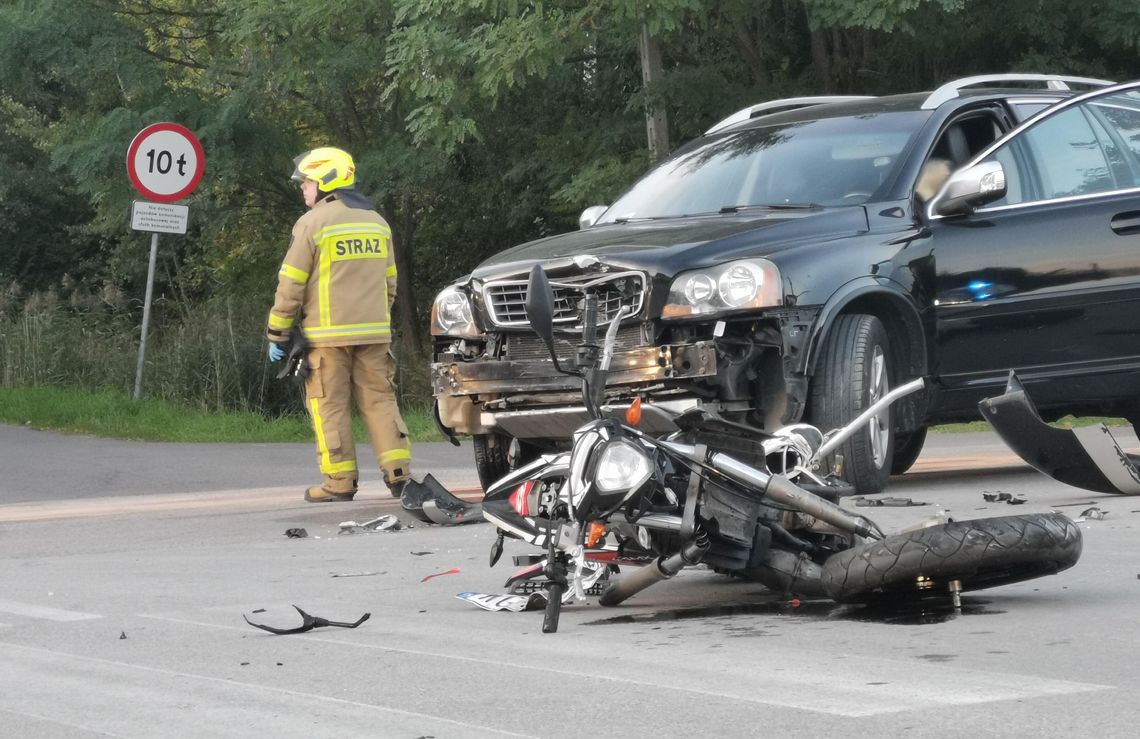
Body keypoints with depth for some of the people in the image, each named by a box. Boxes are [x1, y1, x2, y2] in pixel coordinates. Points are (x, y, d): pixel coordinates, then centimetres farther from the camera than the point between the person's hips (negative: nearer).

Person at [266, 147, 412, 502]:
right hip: (373, 332, 5)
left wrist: (277, 334, -1)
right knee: (379, 400, 8)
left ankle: (340, 482, -2)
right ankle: (399, 474, 1)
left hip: (328, 334, -5)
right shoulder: (377, 222, 14)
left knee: (331, 406, 0)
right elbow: (389, 283, 18)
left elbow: (291, 285, -7)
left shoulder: (313, 223, -7)